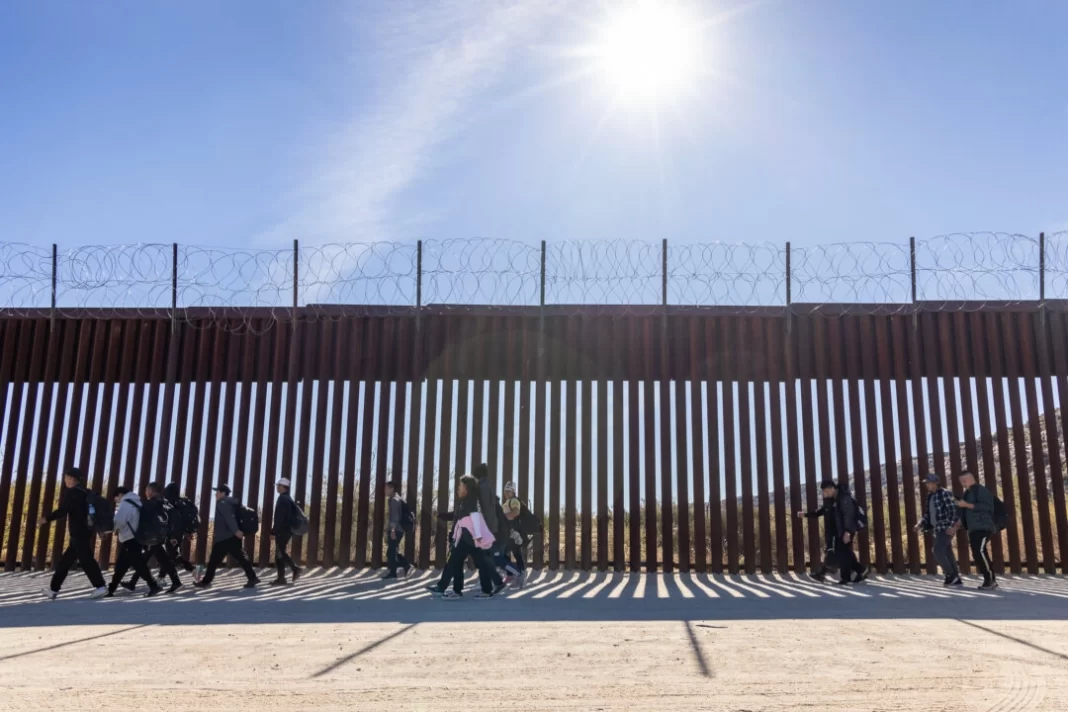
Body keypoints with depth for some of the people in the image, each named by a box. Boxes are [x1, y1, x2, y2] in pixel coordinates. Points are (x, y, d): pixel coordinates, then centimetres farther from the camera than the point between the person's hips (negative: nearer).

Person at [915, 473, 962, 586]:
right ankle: (957, 579, 13)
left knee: (938, 551, -15)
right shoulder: (930, 496, 14)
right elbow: (928, 514, 19)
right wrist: (921, 524, 7)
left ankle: (950, 574, -3)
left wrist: (952, 526, -24)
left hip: (946, 528, -9)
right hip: (938, 528, 9)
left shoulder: (944, 493, -11)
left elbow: (953, 510, -16)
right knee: (947, 553, 9)